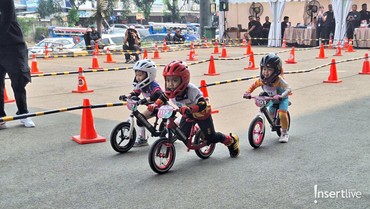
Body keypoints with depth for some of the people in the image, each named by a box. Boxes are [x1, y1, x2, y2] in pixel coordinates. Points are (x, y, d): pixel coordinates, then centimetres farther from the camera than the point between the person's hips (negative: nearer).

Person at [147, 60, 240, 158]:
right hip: (187, 115, 5)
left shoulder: (191, 90, -38)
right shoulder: (170, 90, -20)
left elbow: (203, 105, -45)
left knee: (211, 138, 1)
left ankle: (231, 140, 28)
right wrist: (155, 105, -18)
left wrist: (189, 109, -61)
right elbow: (163, 98, 0)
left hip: (202, 114, -5)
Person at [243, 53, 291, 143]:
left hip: (282, 99, -5)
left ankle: (284, 133, 1)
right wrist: (247, 92, -22)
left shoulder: (278, 80, -34)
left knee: (282, 113, -20)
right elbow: (253, 86, -4)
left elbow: (288, 89, -41)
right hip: (271, 99, 5)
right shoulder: (262, 80, -20)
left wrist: (281, 96, -59)